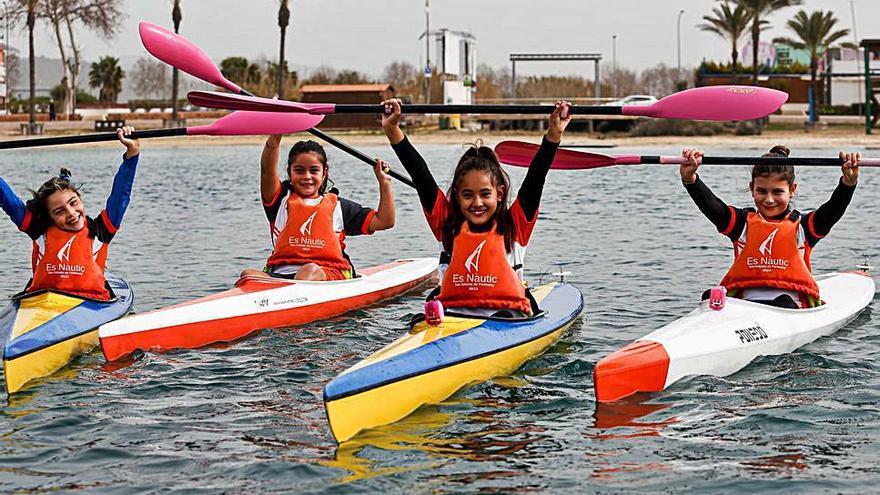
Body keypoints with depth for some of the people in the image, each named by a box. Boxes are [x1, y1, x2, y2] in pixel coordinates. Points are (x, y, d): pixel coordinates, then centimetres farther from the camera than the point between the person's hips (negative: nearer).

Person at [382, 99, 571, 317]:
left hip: (506, 312, -1)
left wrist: (553, 135, -12)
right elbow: (420, 177, 5)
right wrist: (392, 130, -2)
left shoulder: (514, 226, 9)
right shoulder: (449, 225, 11)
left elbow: (535, 179, 0)